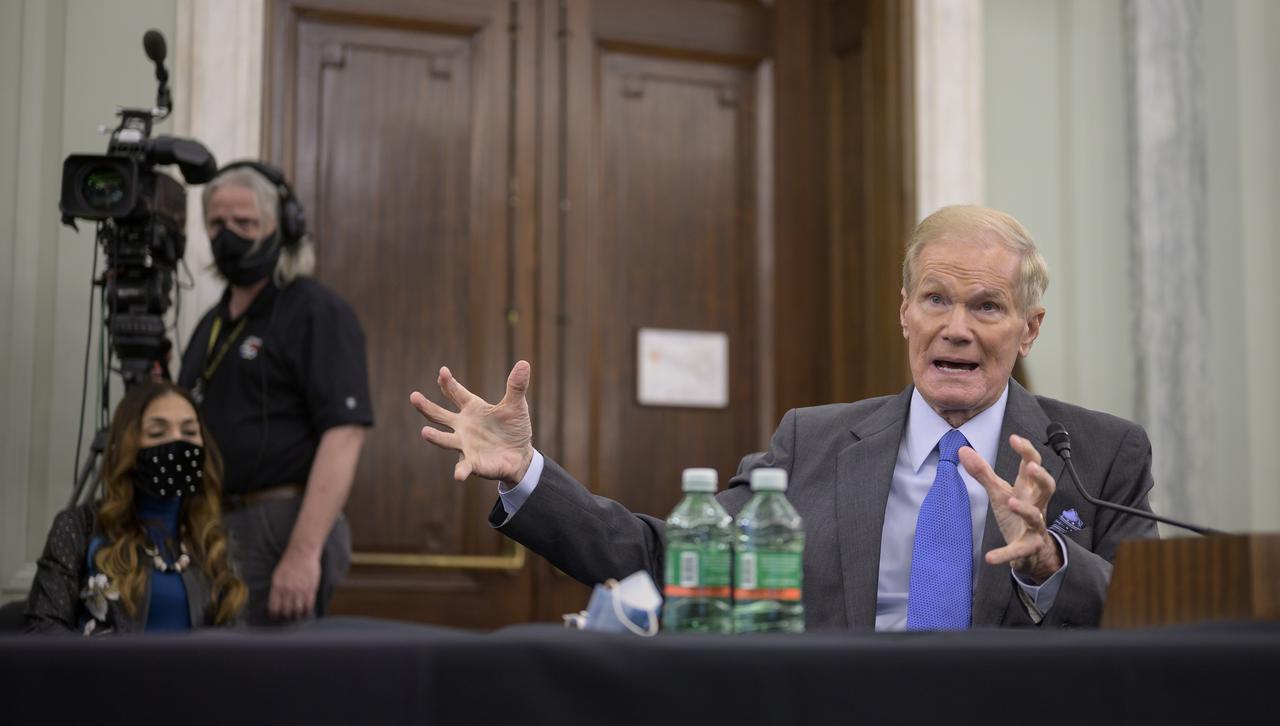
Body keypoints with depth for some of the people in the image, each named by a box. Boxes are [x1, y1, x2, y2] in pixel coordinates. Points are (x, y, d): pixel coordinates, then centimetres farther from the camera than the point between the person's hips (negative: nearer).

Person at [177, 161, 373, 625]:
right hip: (210, 530, 8)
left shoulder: (317, 313, -7)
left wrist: (304, 552, -24)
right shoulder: (211, 325, 19)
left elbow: (344, 435, -17)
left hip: (279, 531, -8)